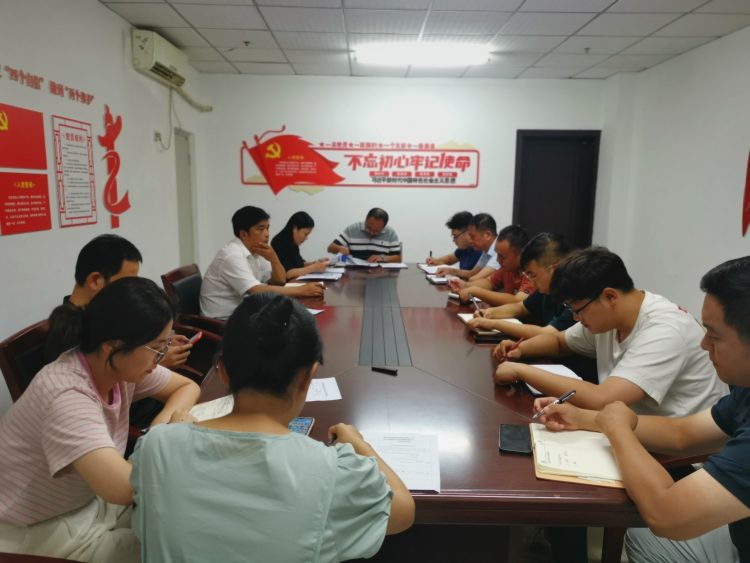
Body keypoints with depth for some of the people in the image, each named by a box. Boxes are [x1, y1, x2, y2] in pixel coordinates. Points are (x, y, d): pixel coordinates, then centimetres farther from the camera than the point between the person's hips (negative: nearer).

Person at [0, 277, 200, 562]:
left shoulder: (123, 365, -11)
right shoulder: (66, 397, -34)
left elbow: (187, 386, 5)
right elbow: (124, 487, -45)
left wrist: (165, 420, -16)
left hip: (93, 499, 7)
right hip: (40, 531, -7)